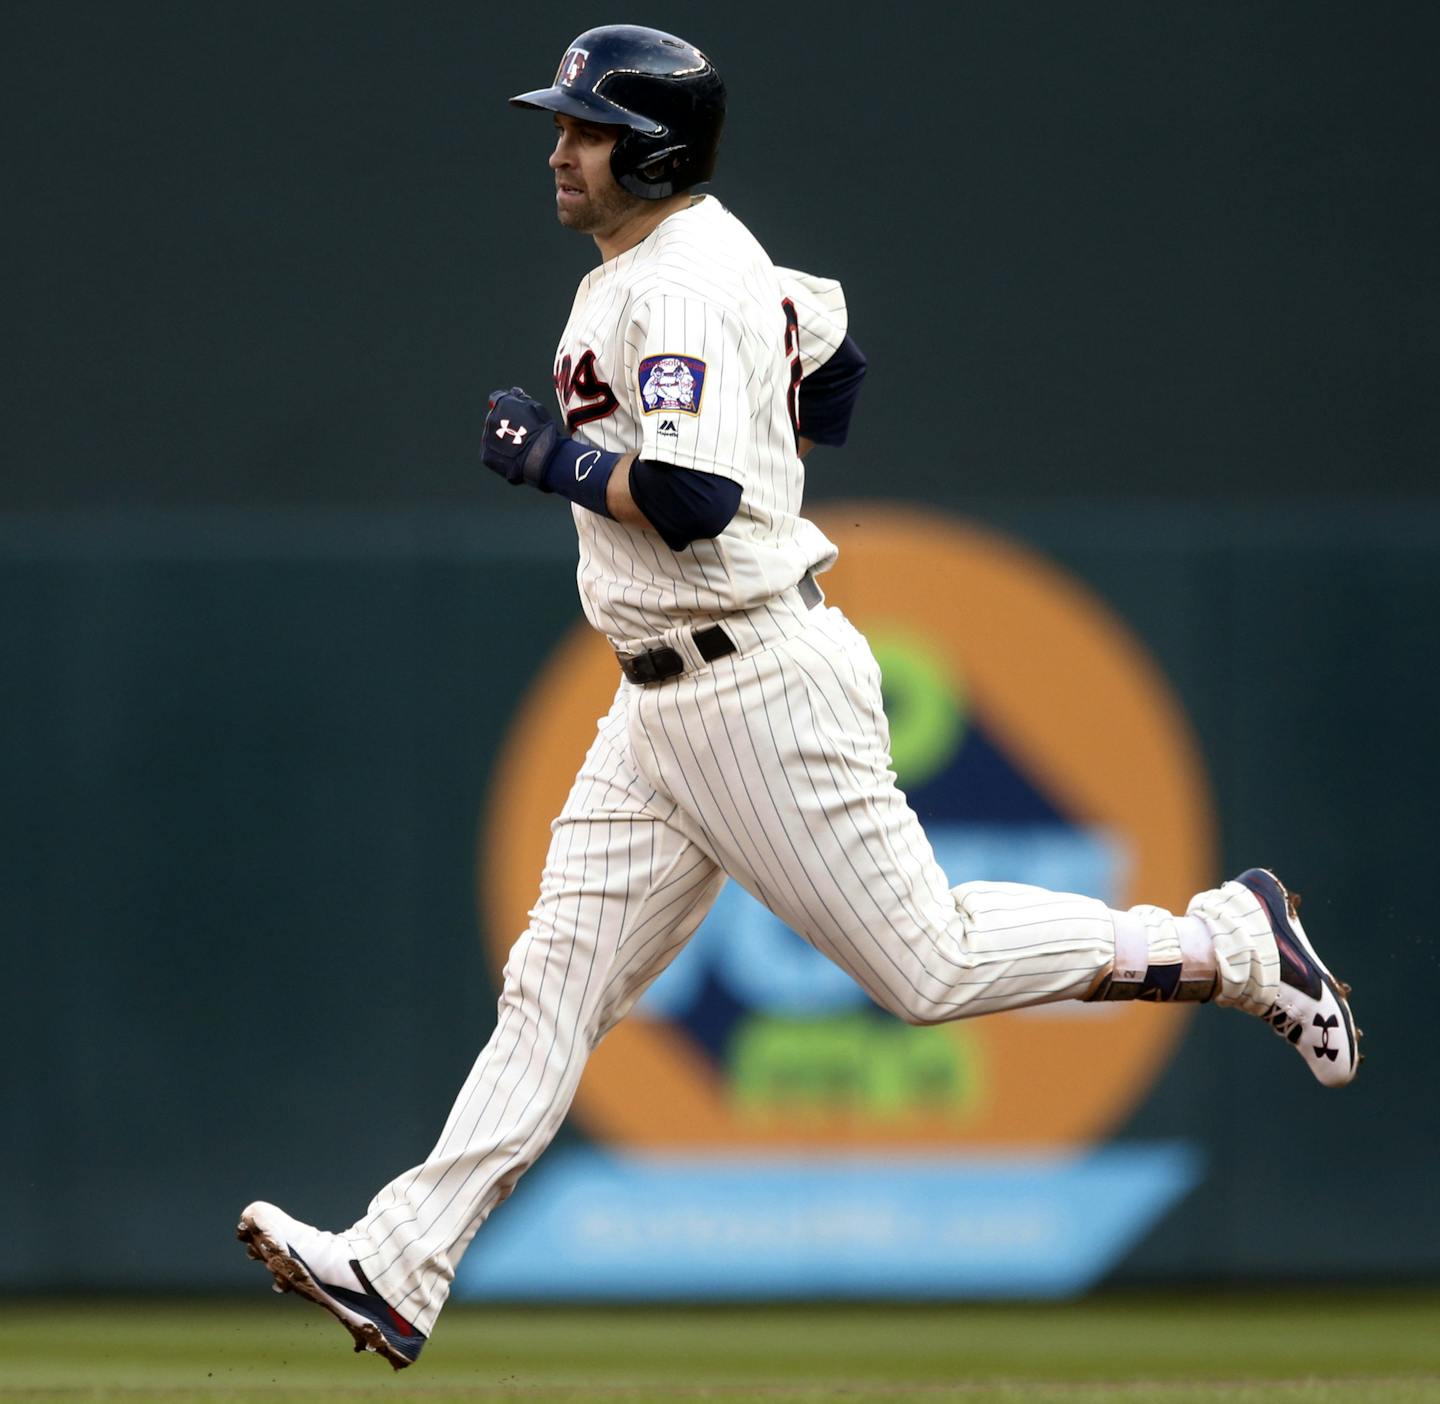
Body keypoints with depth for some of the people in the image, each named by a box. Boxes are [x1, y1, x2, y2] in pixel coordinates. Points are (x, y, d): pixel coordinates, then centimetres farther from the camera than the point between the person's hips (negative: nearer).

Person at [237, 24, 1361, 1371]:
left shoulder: (680, 286, -18)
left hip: (760, 689, -10)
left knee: (933, 963, -4)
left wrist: (552, 457, -17)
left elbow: (691, 499, -29)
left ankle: (1227, 943, 10)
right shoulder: (705, 254, 13)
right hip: (663, 706, 10)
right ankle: (399, 1270, 1)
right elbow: (828, 346, 29)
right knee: (555, 982, 4)